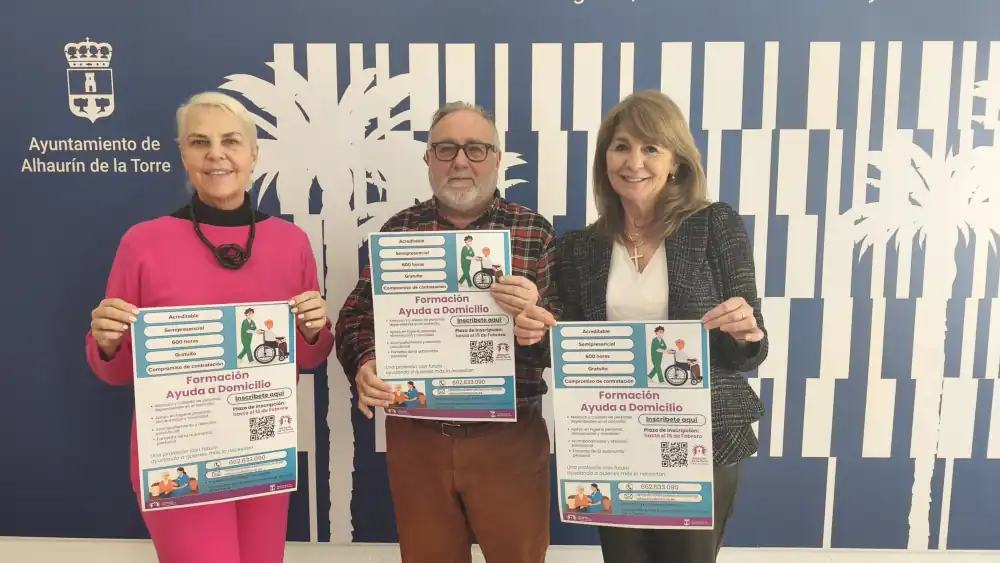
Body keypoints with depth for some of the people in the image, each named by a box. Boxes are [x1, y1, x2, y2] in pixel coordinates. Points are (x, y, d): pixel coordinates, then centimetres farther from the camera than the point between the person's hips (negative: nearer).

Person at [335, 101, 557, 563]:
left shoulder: (535, 233, -1)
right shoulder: (398, 230, 6)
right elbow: (357, 314, 5)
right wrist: (364, 365, -15)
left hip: (509, 436, -1)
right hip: (414, 436, 2)